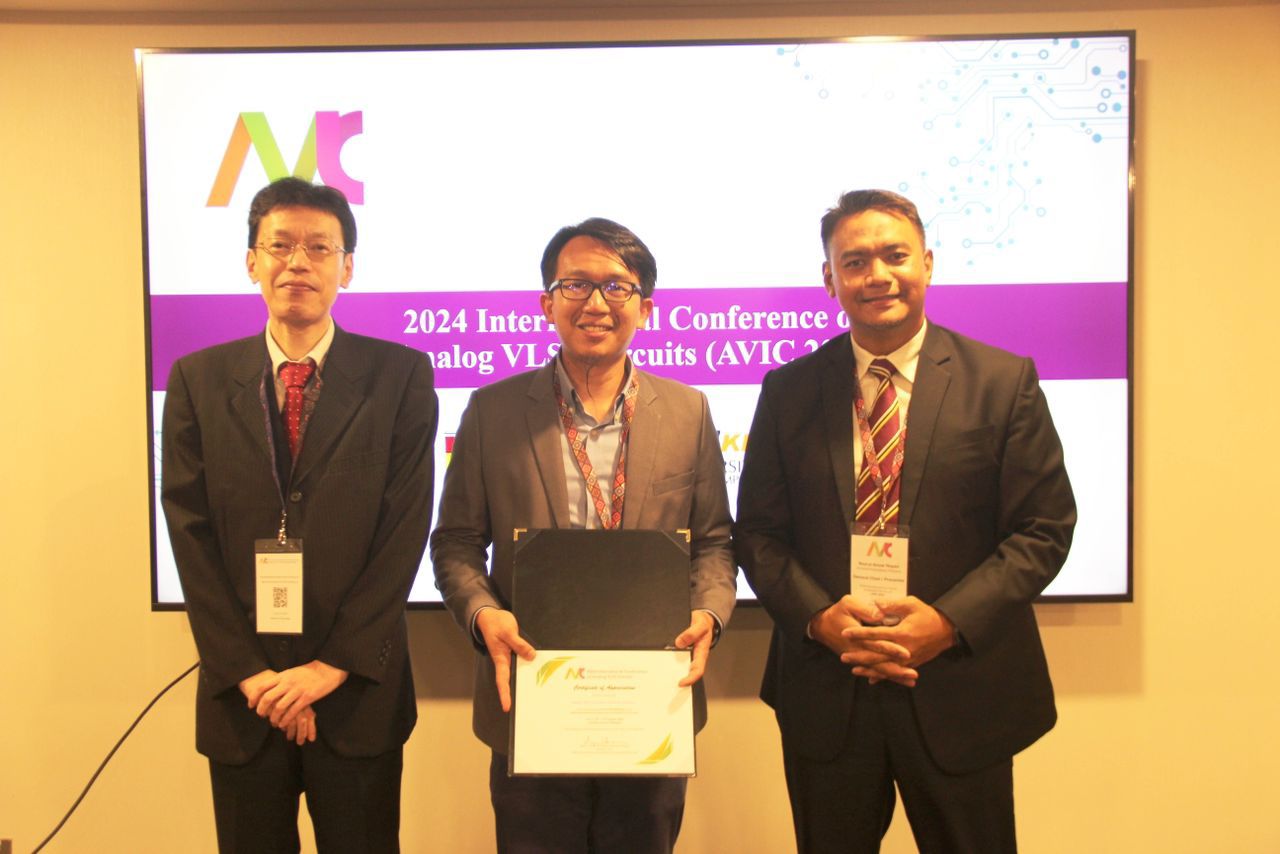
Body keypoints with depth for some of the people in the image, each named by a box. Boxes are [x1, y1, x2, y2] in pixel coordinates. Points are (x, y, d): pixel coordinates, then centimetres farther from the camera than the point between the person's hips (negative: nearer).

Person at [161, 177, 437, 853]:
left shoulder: (401, 376, -3)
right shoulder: (197, 379, 4)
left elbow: (406, 528, -7)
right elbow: (191, 533, 0)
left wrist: (334, 666, -11)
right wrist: (248, 672, -7)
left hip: (359, 692, -1)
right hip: (241, 696, 2)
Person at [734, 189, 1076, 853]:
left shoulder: (1005, 381, -3)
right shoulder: (788, 392, 2)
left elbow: (1044, 528, -4)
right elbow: (757, 532, 3)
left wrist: (949, 621, -16)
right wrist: (819, 617, -14)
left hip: (959, 697, -1)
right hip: (825, 698, 1)